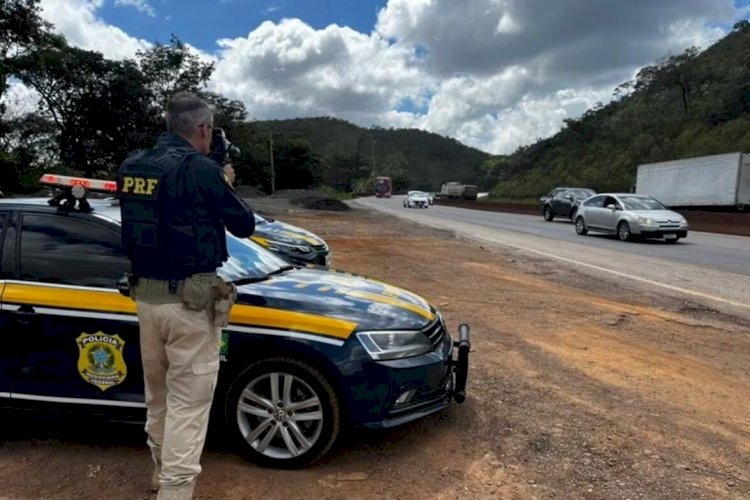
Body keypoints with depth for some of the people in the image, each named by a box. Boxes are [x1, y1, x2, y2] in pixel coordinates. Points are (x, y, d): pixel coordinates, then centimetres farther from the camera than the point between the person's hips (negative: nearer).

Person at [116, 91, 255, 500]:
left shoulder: (131, 166, 6)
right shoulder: (201, 169, -15)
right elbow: (244, 225, -6)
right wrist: (225, 186, 12)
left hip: (145, 295, 8)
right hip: (189, 300, -7)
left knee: (158, 392, 23)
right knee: (187, 402, 3)